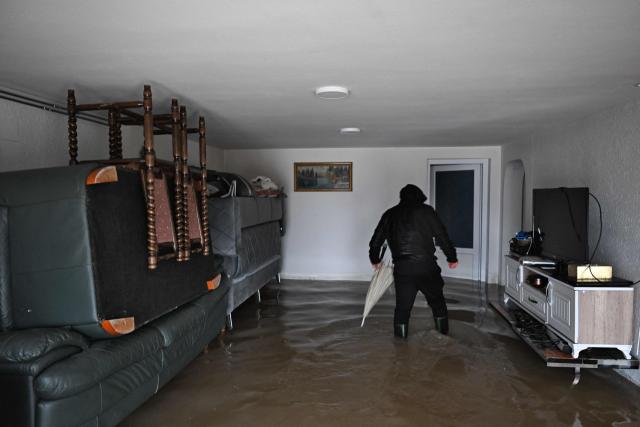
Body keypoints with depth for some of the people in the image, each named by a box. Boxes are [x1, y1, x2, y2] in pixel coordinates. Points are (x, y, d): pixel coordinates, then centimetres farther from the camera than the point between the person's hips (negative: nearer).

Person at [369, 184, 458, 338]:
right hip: (427, 266, -1)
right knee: (437, 302, 17)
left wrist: (375, 260, 34)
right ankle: (444, 337, 27)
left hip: (401, 269, 2)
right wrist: (452, 257, 13)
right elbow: (442, 236, 2)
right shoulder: (426, 210, 3)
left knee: (402, 307, 10)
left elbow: (375, 241, 18)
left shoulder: (389, 214, 12)